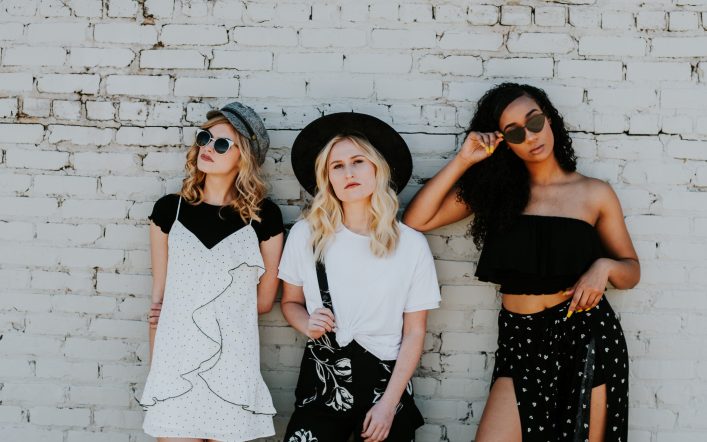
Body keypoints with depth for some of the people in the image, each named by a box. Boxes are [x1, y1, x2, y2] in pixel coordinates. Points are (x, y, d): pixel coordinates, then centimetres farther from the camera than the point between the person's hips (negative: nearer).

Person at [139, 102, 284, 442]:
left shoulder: (264, 216, 0)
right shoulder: (169, 209, 4)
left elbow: (264, 300, 8)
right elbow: (159, 297, 8)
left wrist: (191, 310, 8)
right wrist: (154, 369, 6)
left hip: (233, 366, -1)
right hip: (175, 365, 1)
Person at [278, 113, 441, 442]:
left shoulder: (411, 244, -4)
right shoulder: (305, 234, -2)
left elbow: (414, 333, -2)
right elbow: (290, 302, 12)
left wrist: (389, 403, -7)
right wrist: (308, 325, -10)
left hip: (386, 380, 0)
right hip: (321, 379, 0)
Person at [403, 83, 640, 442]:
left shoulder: (595, 194, 3)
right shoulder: (495, 188, 5)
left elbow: (631, 271, 11)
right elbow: (416, 221, -3)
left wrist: (604, 267, -12)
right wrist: (463, 160, -7)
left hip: (587, 336, -1)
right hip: (520, 340, 1)